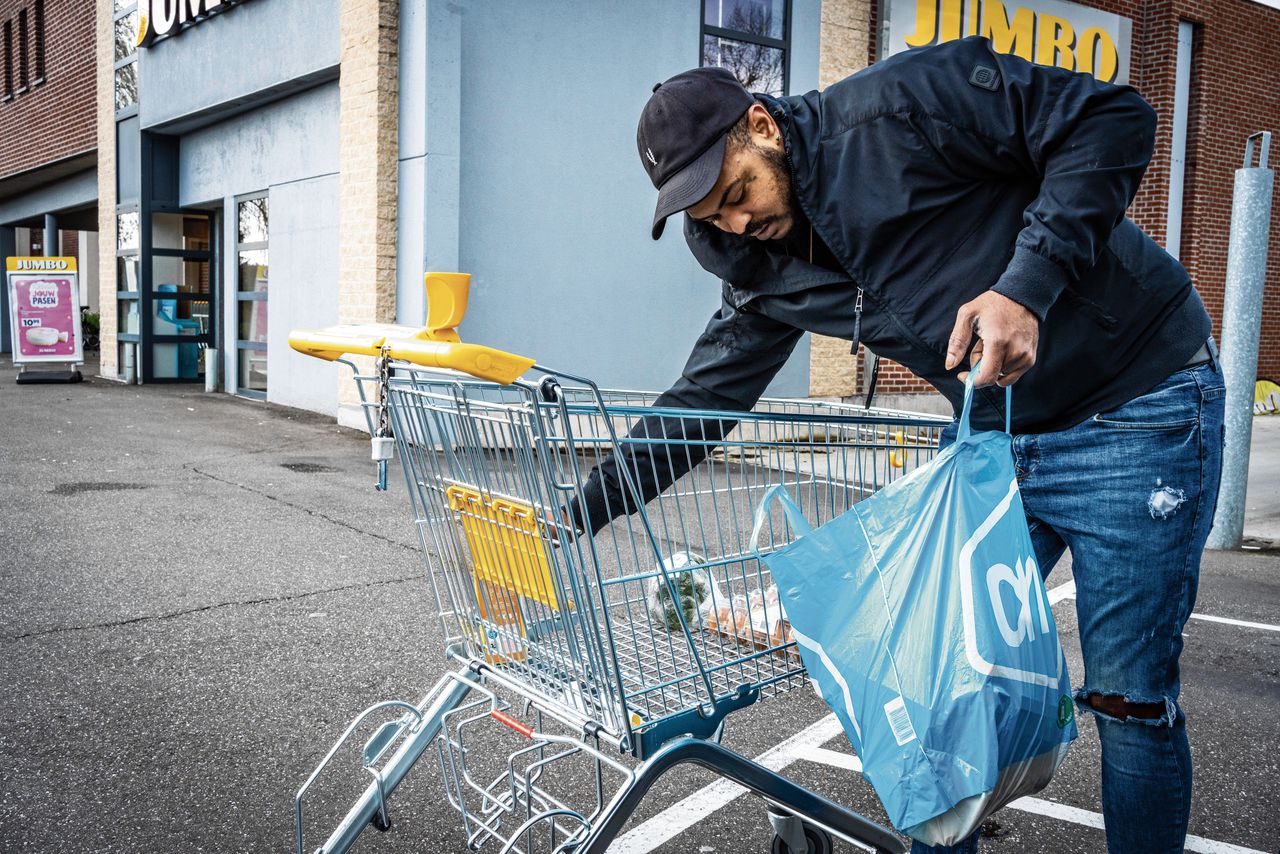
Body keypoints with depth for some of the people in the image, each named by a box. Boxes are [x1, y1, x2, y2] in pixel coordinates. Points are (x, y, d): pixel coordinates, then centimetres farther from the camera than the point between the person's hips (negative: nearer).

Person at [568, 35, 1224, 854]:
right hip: (991, 430, 6)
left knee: (1129, 695, -1)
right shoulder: (767, 274, 1)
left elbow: (1112, 116, -17)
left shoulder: (901, 103, -18)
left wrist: (1028, 283, -28)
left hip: (1136, 410, -6)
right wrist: (583, 511, 5)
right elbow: (699, 404, 7)